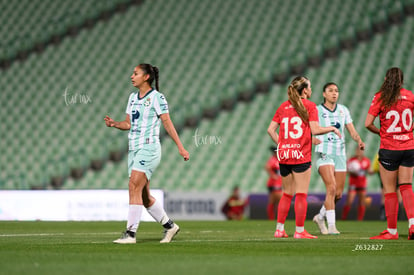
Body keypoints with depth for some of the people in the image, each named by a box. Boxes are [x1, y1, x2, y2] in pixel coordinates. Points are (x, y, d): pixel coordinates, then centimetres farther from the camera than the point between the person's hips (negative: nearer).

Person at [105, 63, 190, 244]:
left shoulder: (157, 97, -6)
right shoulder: (133, 97, 15)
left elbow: (167, 123, -7)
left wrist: (180, 147, -9)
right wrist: (114, 124, -2)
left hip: (149, 148, -8)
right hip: (134, 149, 8)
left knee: (134, 187, -18)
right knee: (144, 196, 8)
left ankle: (130, 233, -19)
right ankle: (169, 226, 24)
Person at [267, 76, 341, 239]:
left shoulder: (283, 106, 11)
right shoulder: (310, 106, -3)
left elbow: (271, 129, 8)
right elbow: (315, 130, -11)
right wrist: (332, 128, 4)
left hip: (284, 156, 5)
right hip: (301, 156, -5)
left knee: (287, 194, 15)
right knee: (301, 195, -1)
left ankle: (279, 229, 15)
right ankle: (299, 231, -1)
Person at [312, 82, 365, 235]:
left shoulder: (343, 110, 10)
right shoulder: (316, 111, -2)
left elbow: (352, 131, 9)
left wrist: (359, 141, -11)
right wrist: (312, 139, -22)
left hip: (340, 154, 5)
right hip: (324, 153, -5)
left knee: (338, 194, 5)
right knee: (331, 188, -21)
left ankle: (320, 217, 28)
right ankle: (331, 226, -19)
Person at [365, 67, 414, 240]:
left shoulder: (380, 98, -7)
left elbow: (368, 123, -11)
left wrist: (380, 132, 6)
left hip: (389, 149, -3)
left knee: (390, 191, 6)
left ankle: (392, 231, 10)